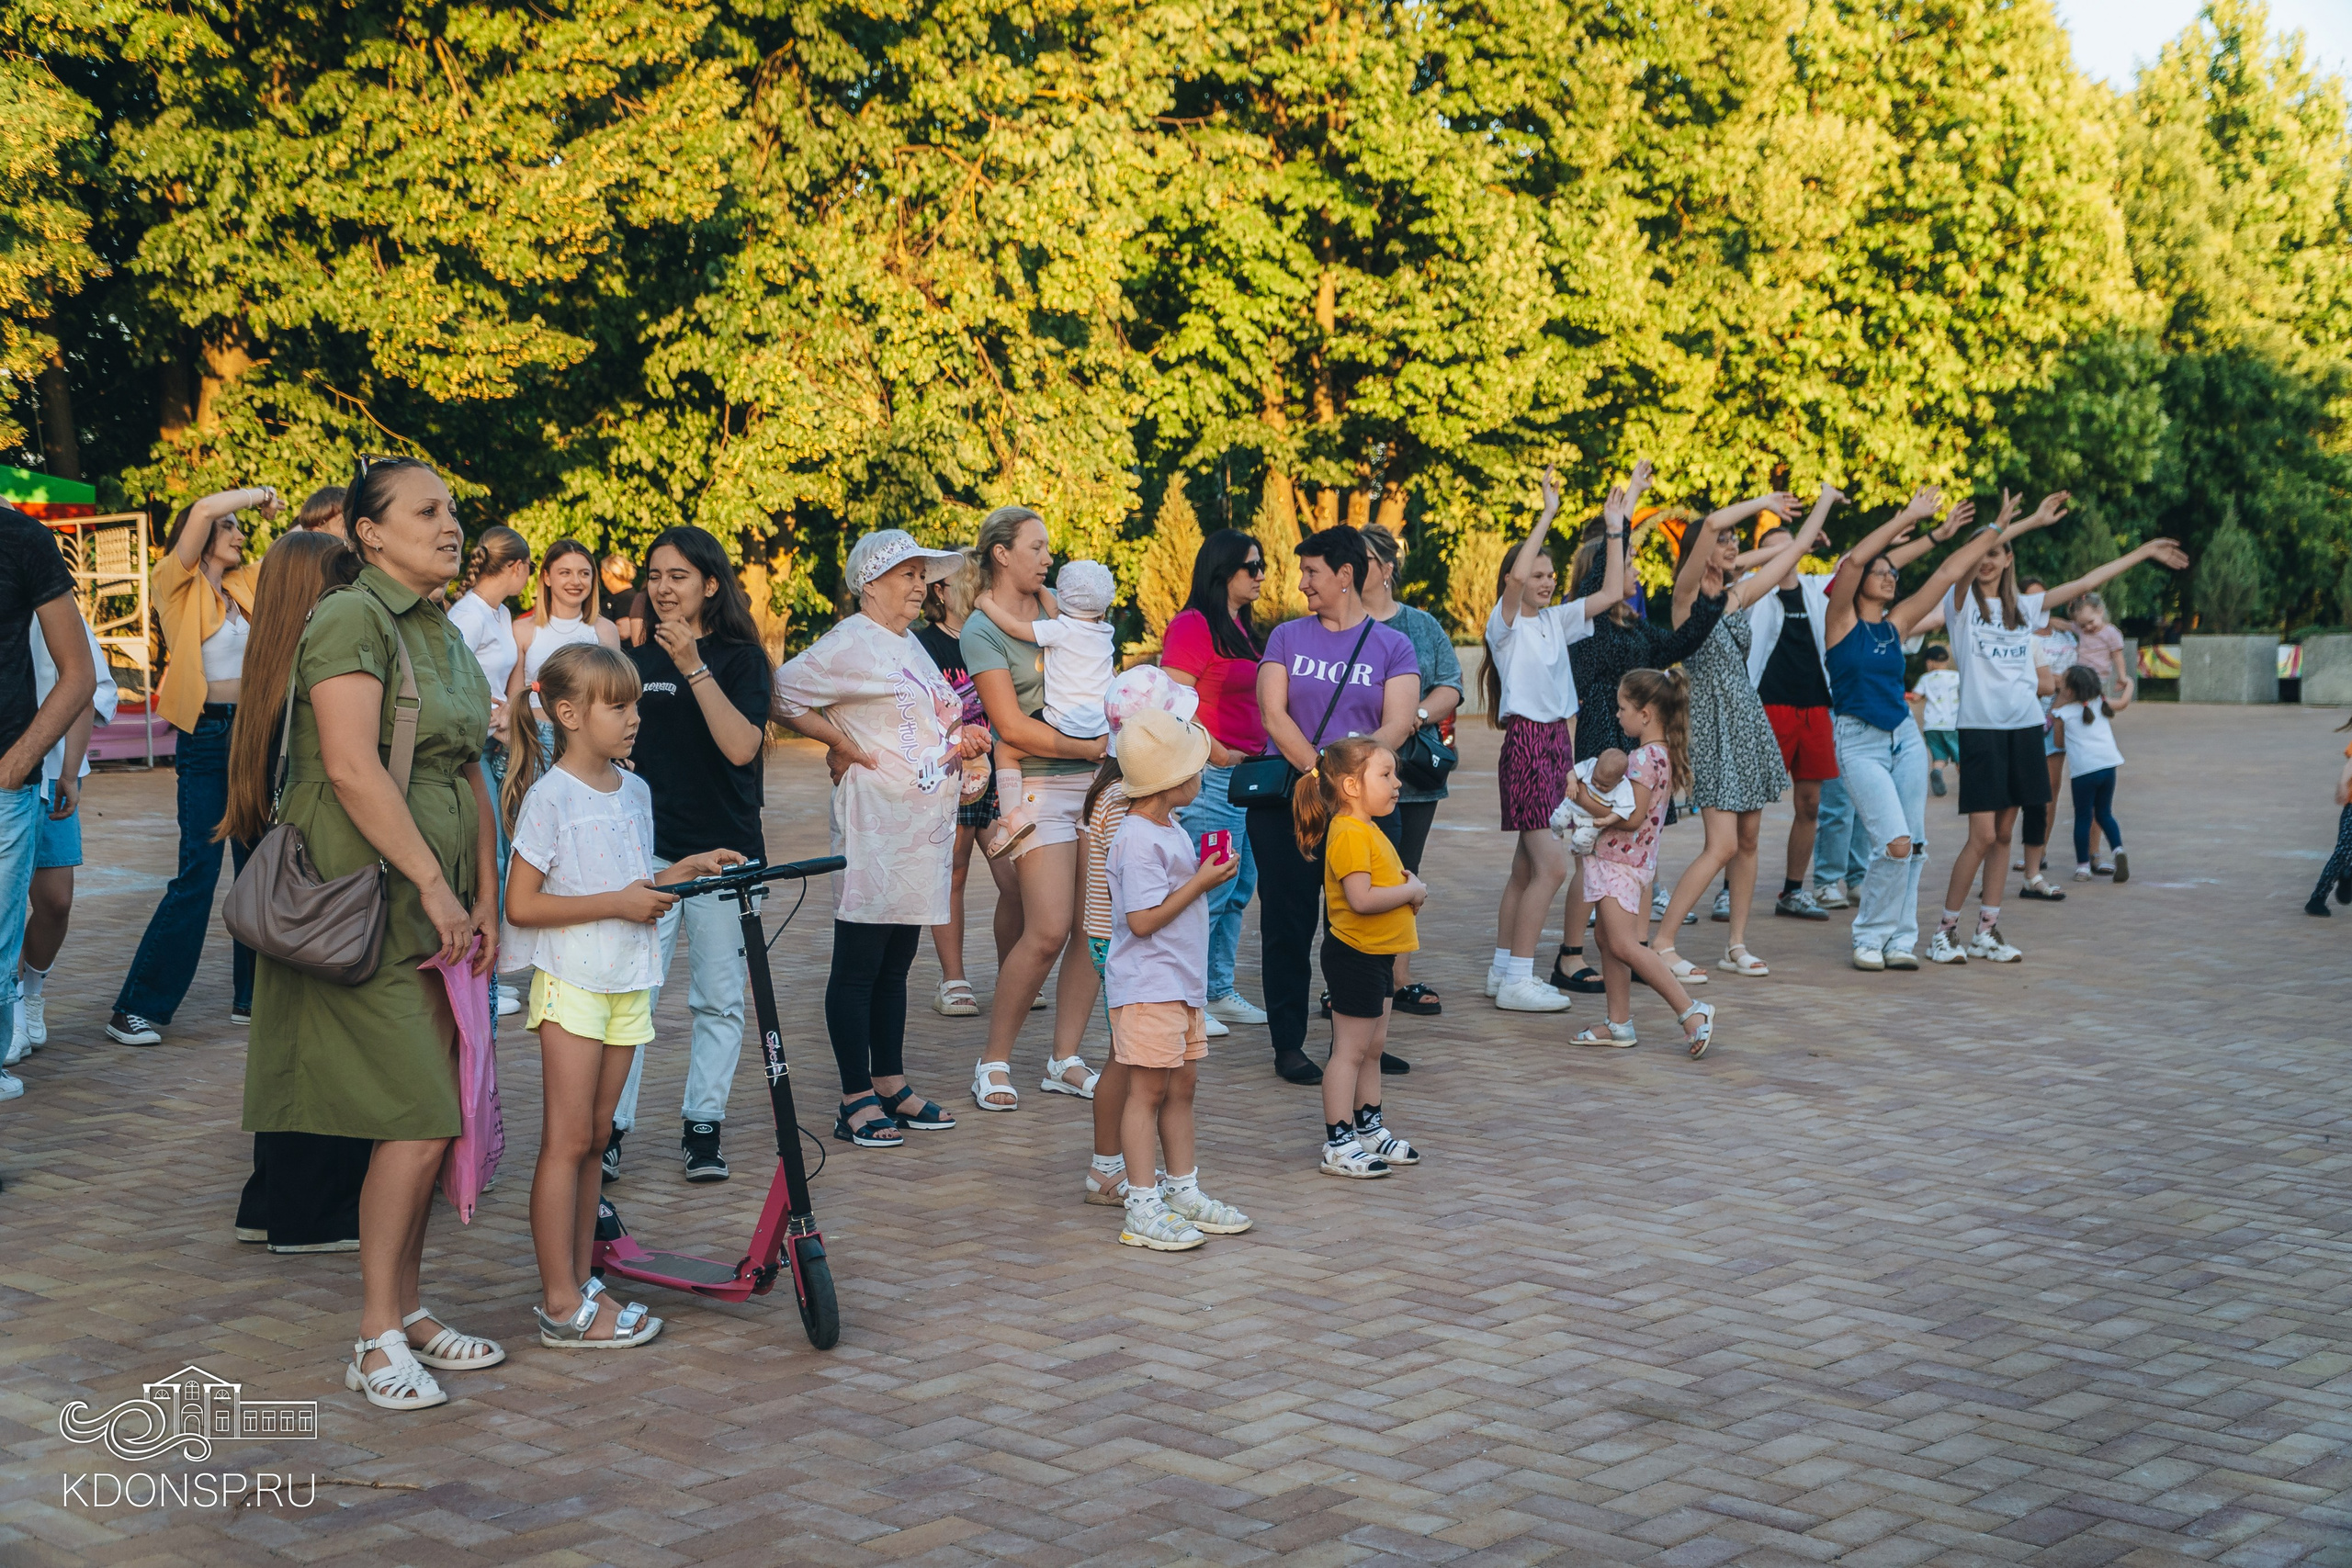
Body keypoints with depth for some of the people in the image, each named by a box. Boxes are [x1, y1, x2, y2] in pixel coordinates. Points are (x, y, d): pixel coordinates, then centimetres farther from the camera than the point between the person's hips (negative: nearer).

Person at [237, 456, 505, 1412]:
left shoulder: (445, 636, 16)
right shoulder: (350, 619, -11)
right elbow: (351, 768, -20)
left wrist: (485, 897, 9)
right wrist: (433, 881, -19)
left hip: (437, 905, 8)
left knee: (428, 1121, 9)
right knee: (419, 1122, -10)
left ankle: (406, 1310, 20)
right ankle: (376, 1340, 1)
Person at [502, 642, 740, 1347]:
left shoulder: (634, 792, 11)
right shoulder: (550, 796, -12)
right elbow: (521, 904, -16)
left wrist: (678, 873, 3)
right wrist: (616, 903, -19)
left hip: (625, 983, 7)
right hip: (570, 980, -7)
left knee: (594, 1137, 11)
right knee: (567, 1140, -5)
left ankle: (578, 1282, 18)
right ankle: (562, 1306, -1)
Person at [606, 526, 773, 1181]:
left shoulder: (740, 658, -1)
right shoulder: (636, 660, 10)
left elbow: (741, 746, -17)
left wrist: (694, 668, -21)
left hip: (724, 850, -2)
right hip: (649, 848, 2)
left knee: (719, 999, 5)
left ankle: (703, 1126, 16)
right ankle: (610, 1128, -3)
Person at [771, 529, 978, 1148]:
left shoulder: (910, 644, 19)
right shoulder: (851, 642, -9)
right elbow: (786, 691, -16)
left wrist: (962, 741, 8)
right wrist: (850, 748, -14)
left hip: (922, 828, 9)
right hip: (874, 823, -9)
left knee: (896, 964, 14)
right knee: (858, 966, -3)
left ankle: (892, 1087, 20)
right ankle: (857, 1100, 1)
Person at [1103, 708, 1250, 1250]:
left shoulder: (1170, 831, 12)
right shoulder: (1138, 840, -19)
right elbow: (1143, 919, -23)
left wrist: (1207, 874, 9)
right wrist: (1202, 882, -18)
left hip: (1182, 982, 10)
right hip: (1148, 987, -10)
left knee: (1181, 1084, 14)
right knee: (1148, 1088, -6)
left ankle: (1184, 1191, 24)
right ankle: (1142, 1209, -2)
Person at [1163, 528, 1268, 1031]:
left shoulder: (1238, 628, 17)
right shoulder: (1194, 626, -12)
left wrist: (1256, 759, 14)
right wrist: (1218, 755, -13)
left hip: (1246, 776, 9)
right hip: (1212, 779, -9)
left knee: (1238, 891, 13)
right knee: (1210, 893, -7)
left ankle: (1220, 992, 22)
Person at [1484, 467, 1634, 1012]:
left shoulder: (1555, 620, 13)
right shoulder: (1505, 621, -7)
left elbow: (1611, 593, 9)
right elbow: (1516, 576, -27)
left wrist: (1616, 525, 5)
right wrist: (1547, 514, -24)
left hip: (1558, 741, 8)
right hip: (1525, 742, -8)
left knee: (1527, 866, 11)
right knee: (1551, 866, -12)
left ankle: (1504, 969, 19)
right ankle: (1517, 981, -7)